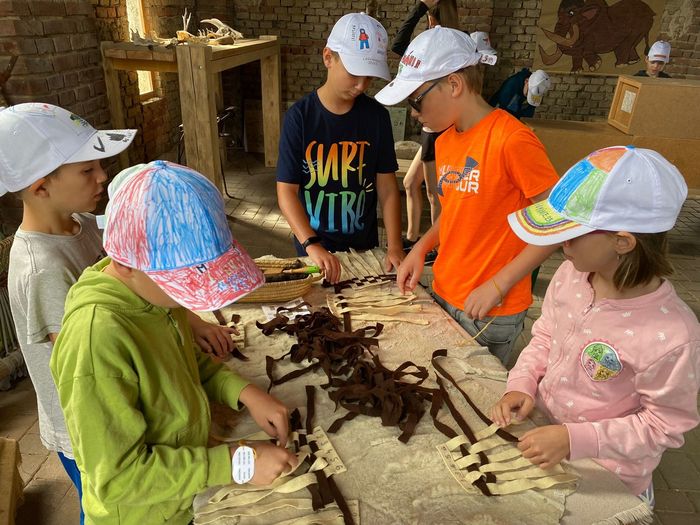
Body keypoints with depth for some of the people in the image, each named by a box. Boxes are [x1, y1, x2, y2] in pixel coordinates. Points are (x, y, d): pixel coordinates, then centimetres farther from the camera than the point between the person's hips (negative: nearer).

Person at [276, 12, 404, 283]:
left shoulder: (377, 116, -5)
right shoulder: (300, 117, -12)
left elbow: (387, 187, -5)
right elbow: (287, 190, -15)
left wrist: (394, 247, -15)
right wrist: (311, 245, -28)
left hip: (364, 245, 3)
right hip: (314, 247, -2)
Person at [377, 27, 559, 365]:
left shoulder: (511, 140, -20)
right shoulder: (444, 142, 5)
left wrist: (498, 285, -19)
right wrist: (421, 248, 0)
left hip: (491, 312, -7)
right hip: (443, 296, 7)